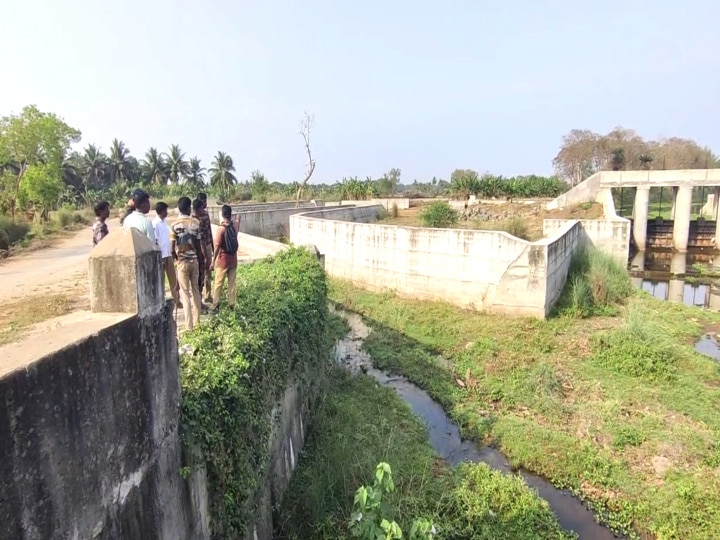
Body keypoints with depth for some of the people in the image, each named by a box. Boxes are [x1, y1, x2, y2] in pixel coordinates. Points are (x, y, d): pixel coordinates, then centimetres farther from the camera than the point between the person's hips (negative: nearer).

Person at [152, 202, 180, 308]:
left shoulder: (164, 222, 12)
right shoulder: (155, 224, -14)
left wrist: (171, 252, 15)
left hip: (168, 255, 8)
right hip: (161, 256, -8)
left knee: (173, 279, 11)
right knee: (161, 281, 3)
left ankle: (176, 300, 19)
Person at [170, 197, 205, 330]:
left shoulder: (175, 225, -10)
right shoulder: (196, 223, -2)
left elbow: (172, 249, -11)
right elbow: (199, 245, 1)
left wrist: (176, 258, 10)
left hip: (182, 262, -3)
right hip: (194, 260, 3)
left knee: (185, 293, 1)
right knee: (195, 291, 15)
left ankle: (189, 326, 2)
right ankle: (197, 322, 23)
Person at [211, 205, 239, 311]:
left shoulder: (221, 228, -15)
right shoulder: (234, 227, 1)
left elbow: (217, 246, -15)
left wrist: (213, 261, -10)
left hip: (223, 260, -5)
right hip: (233, 260, 5)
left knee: (218, 284, 4)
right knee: (232, 283, 9)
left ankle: (216, 305, 7)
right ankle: (232, 305, 13)